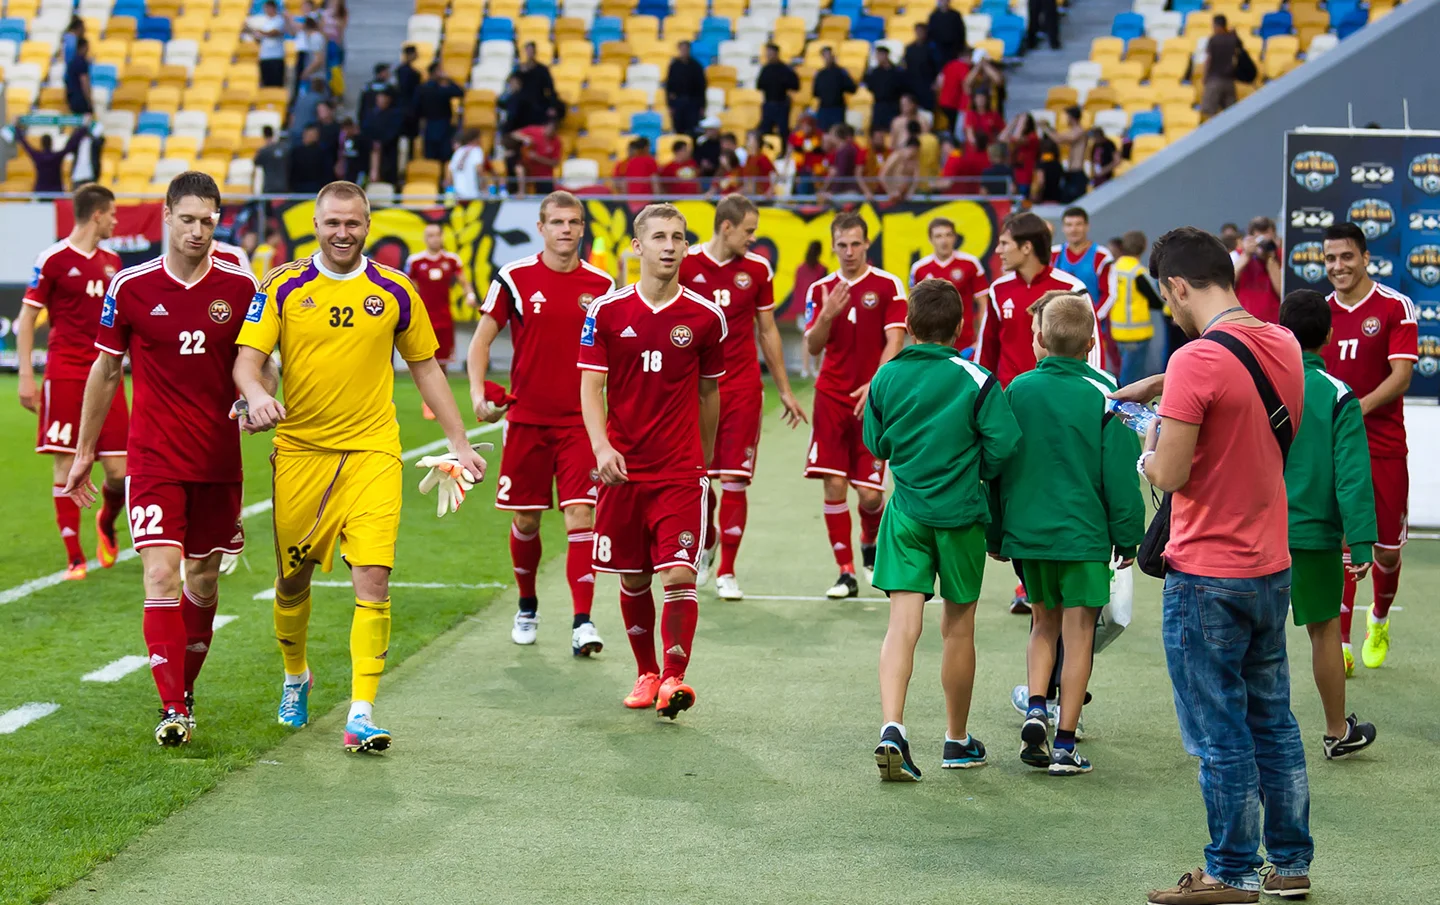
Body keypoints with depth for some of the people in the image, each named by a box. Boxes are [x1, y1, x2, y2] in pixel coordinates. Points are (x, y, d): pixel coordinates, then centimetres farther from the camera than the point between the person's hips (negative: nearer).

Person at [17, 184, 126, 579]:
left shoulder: (112, 262, 13)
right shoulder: (53, 259, -5)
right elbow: (26, 320, -3)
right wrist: (26, 376, -9)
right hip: (64, 375, -5)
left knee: (118, 469, -1)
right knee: (65, 464, -3)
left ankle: (106, 525, 30)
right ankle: (74, 558, 3)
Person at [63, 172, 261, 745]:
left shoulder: (239, 286, 0)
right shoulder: (130, 287, -2)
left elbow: (256, 362, 12)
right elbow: (105, 371, 8)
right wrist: (85, 451, 11)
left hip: (218, 460, 2)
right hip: (154, 457, -2)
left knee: (203, 580, 11)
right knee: (162, 576, -14)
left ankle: (184, 688, 30)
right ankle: (173, 710, -11)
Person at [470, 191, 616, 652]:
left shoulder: (601, 284, 3)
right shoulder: (514, 277, -2)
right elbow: (482, 339, 3)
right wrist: (478, 393, -11)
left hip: (580, 421, 0)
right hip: (526, 419, 0)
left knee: (581, 515, -10)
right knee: (525, 519, 8)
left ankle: (582, 622, -11)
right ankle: (527, 607, 30)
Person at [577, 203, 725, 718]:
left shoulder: (706, 317, 1)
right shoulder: (606, 312, 0)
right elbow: (591, 387, -3)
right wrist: (602, 447, -20)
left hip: (681, 471, -1)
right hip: (622, 468, 1)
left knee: (679, 575, -12)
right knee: (633, 580, 10)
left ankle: (674, 677, -3)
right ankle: (646, 673, 26)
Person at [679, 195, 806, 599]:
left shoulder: (757, 269, 3)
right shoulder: (685, 264, -3)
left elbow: (768, 331, 12)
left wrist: (785, 391, 13)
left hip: (742, 390, 1)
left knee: (734, 481, -3)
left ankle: (726, 572, 8)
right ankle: (707, 542, 34)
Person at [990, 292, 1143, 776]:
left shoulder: (1017, 390, 0)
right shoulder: (1102, 394, -8)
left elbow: (997, 465, 6)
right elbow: (1119, 474, -6)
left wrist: (996, 534, 16)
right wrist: (1128, 536, 4)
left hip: (1026, 532, 3)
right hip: (1085, 534, -3)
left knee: (1044, 623, 20)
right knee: (1078, 632, 4)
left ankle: (1036, 709, 1)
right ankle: (1064, 745, 5)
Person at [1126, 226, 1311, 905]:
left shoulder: (1197, 361, -21)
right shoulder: (1284, 347, 5)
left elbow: (1168, 477, -20)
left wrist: (1151, 447, 0)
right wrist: (1160, 385, 28)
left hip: (1208, 575, -8)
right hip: (1272, 567, 8)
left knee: (1221, 734, 3)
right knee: (1273, 721, 17)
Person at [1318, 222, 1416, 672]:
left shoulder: (1395, 307, -5)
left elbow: (1401, 376, -13)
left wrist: (1357, 408, -27)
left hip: (1383, 448, -2)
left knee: (1387, 548, 6)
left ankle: (1379, 621, 33)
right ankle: (1340, 645, 3)